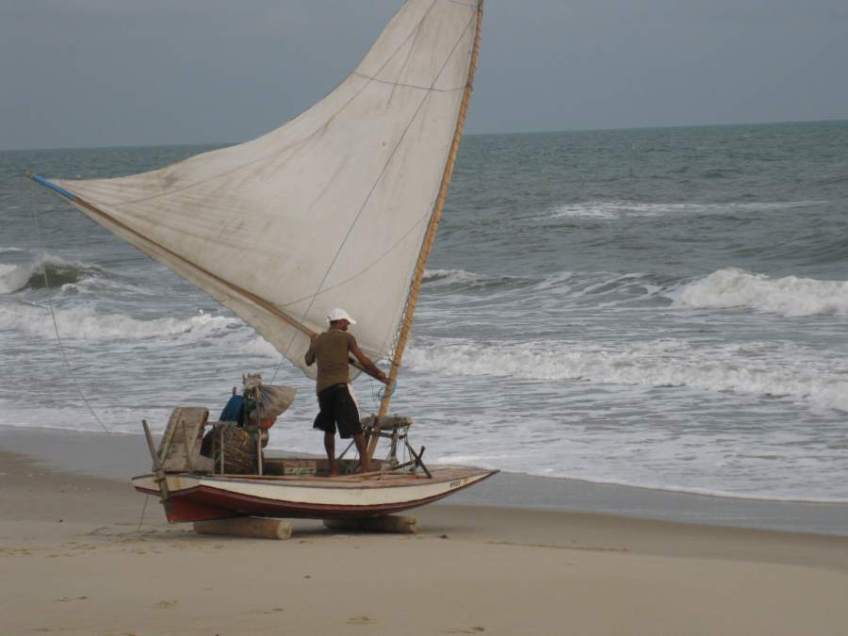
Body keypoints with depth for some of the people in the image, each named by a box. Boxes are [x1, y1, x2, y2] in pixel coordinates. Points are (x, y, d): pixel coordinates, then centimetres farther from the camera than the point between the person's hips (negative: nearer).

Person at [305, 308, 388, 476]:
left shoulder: (319, 339, 15)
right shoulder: (346, 337, 4)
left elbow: (308, 361, 31)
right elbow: (363, 361, 0)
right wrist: (380, 375, 11)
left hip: (322, 387, 5)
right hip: (340, 386, -5)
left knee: (328, 428, 16)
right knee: (355, 427, -8)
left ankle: (332, 469, 14)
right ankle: (365, 463, -18)